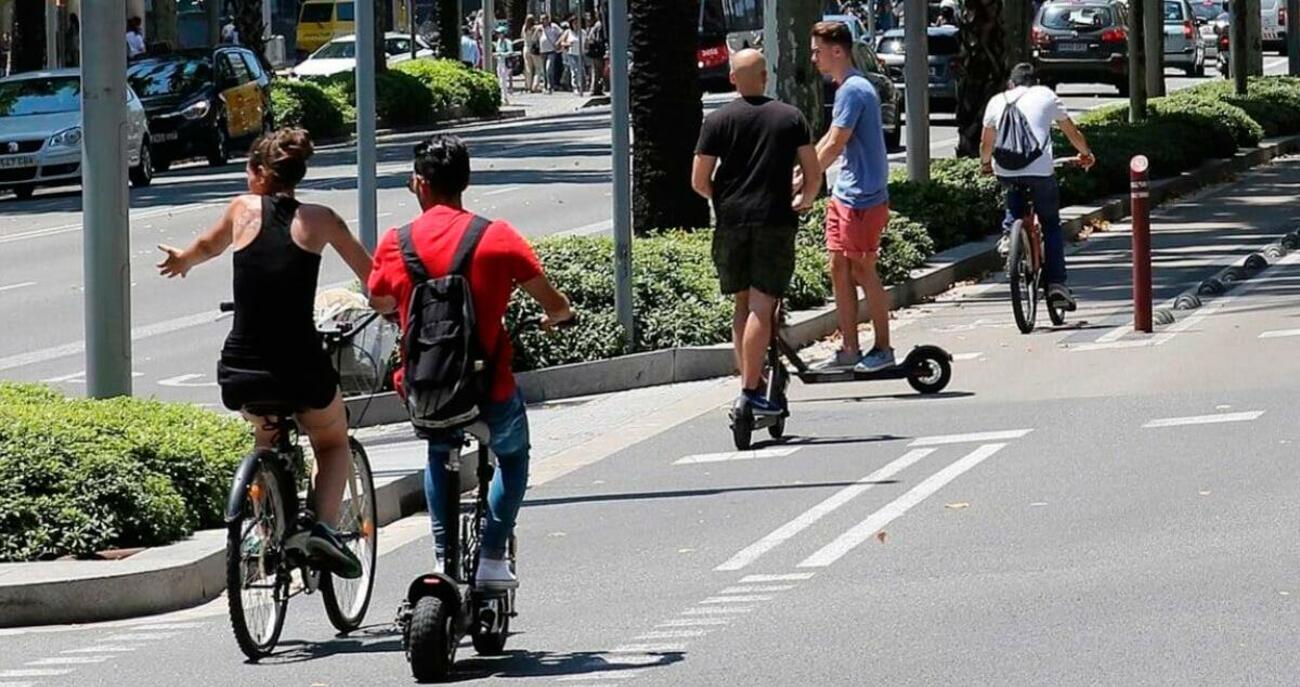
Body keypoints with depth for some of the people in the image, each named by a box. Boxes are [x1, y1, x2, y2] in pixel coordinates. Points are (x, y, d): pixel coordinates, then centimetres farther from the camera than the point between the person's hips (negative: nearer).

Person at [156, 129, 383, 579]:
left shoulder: (244, 209, 6)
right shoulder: (318, 219, 3)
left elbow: (208, 246, 28)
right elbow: (372, 277, 9)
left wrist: (183, 261, 51)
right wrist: (389, 308, 32)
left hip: (241, 372, 2)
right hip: (302, 369, -2)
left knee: (266, 433, 35)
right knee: (334, 442, 27)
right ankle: (323, 527, 2)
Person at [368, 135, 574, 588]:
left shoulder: (395, 245, -3)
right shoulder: (498, 238, -9)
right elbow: (556, 306, -5)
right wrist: (553, 318, 19)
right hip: (490, 396, -2)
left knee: (439, 452, 35)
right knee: (512, 455, 29)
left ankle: (445, 558, 24)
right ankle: (493, 559, 18)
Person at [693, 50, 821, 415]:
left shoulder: (718, 121, 3)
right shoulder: (791, 117, 5)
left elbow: (699, 181, 1)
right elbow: (814, 174, 5)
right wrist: (803, 201, 25)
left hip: (732, 220, 1)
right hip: (776, 221, -1)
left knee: (743, 304, 15)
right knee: (762, 307, -6)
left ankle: (748, 378, 16)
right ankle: (751, 389, -13)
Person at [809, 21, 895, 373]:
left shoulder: (853, 90, -17)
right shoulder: (849, 88, 15)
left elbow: (834, 146, -19)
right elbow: (830, 141, 21)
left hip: (863, 197, -10)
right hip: (844, 195, 10)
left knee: (862, 270, -3)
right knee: (839, 269, 8)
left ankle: (883, 349, 5)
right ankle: (849, 350, 12)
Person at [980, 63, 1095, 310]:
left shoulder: (997, 101, 17)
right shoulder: (1046, 96, 14)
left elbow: (986, 144, 23)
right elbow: (1073, 133, 21)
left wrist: (985, 163, 44)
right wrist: (1086, 154, 40)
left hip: (1005, 171, 2)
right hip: (1040, 169, -2)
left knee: (1015, 190, 37)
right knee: (1051, 224, 13)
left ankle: (1009, 231, 13)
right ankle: (1056, 282, 3)